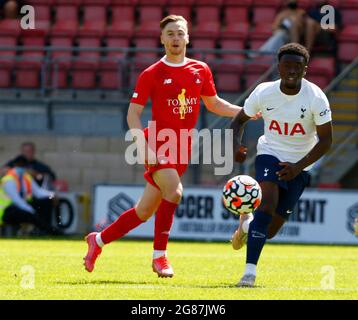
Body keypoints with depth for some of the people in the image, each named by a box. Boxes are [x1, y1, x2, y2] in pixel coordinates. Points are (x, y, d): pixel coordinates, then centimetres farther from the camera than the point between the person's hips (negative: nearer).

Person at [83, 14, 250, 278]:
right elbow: (133, 112, -5)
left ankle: (99, 240, 27)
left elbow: (214, 104, 21)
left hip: (182, 149, 5)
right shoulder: (152, 74, -5)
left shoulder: (201, 70, 8)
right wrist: (144, 147, -18)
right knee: (174, 191, -28)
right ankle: (159, 256, -16)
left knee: (145, 211, 8)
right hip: (158, 143, -5)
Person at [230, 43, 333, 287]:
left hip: (299, 166, 0)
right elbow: (240, 121, 4)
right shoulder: (264, 93, -11)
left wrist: (298, 167, -25)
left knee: (270, 230, 2)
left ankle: (248, 224, 40)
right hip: (270, 154, 0)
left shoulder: (316, 97, -17)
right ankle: (250, 271, -25)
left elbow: (326, 140, -13)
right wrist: (236, 145, -17)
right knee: (268, 202, -28)